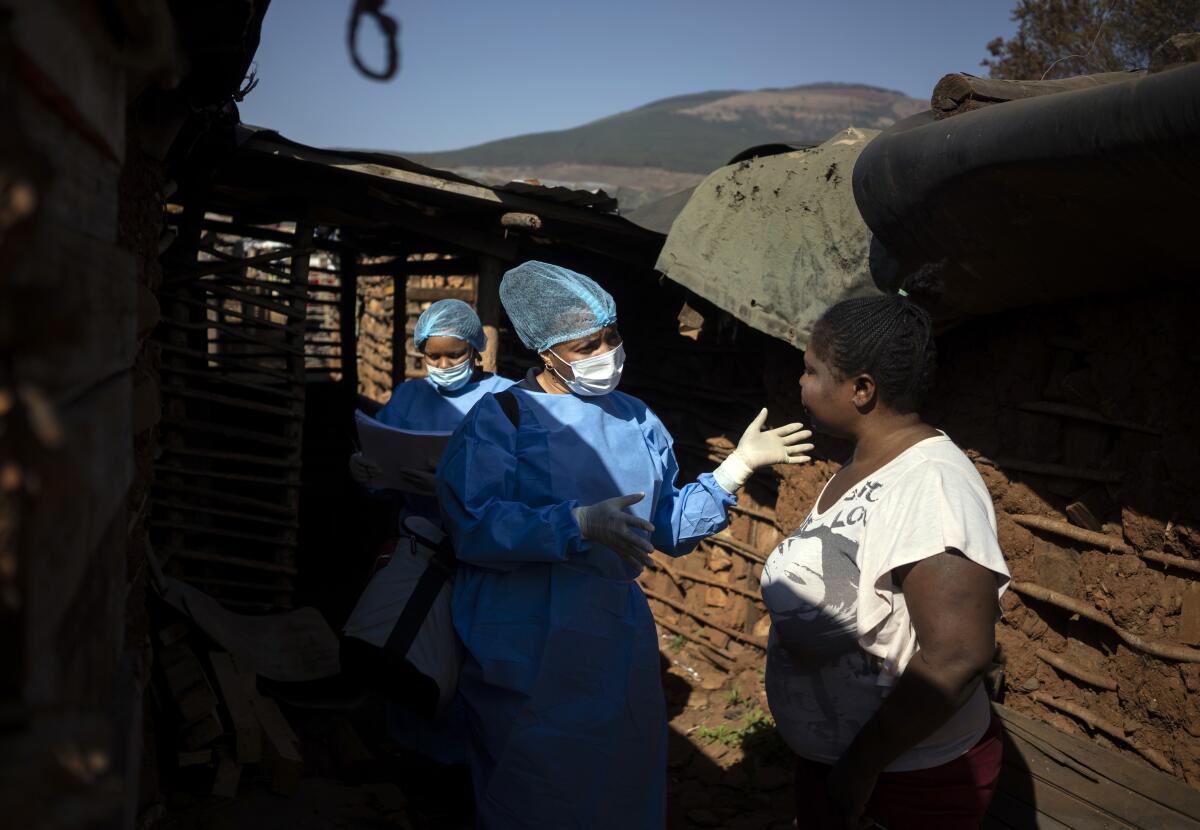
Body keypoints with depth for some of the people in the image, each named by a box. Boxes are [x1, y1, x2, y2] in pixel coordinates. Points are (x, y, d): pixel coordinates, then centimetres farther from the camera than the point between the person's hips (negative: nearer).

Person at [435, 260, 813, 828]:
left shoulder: (637, 421, 9)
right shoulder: (501, 417, -9)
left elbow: (669, 528, 10)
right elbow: (472, 526, -21)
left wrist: (738, 466, 1)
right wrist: (580, 525, -29)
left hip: (617, 643, 5)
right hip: (526, 653, -5)